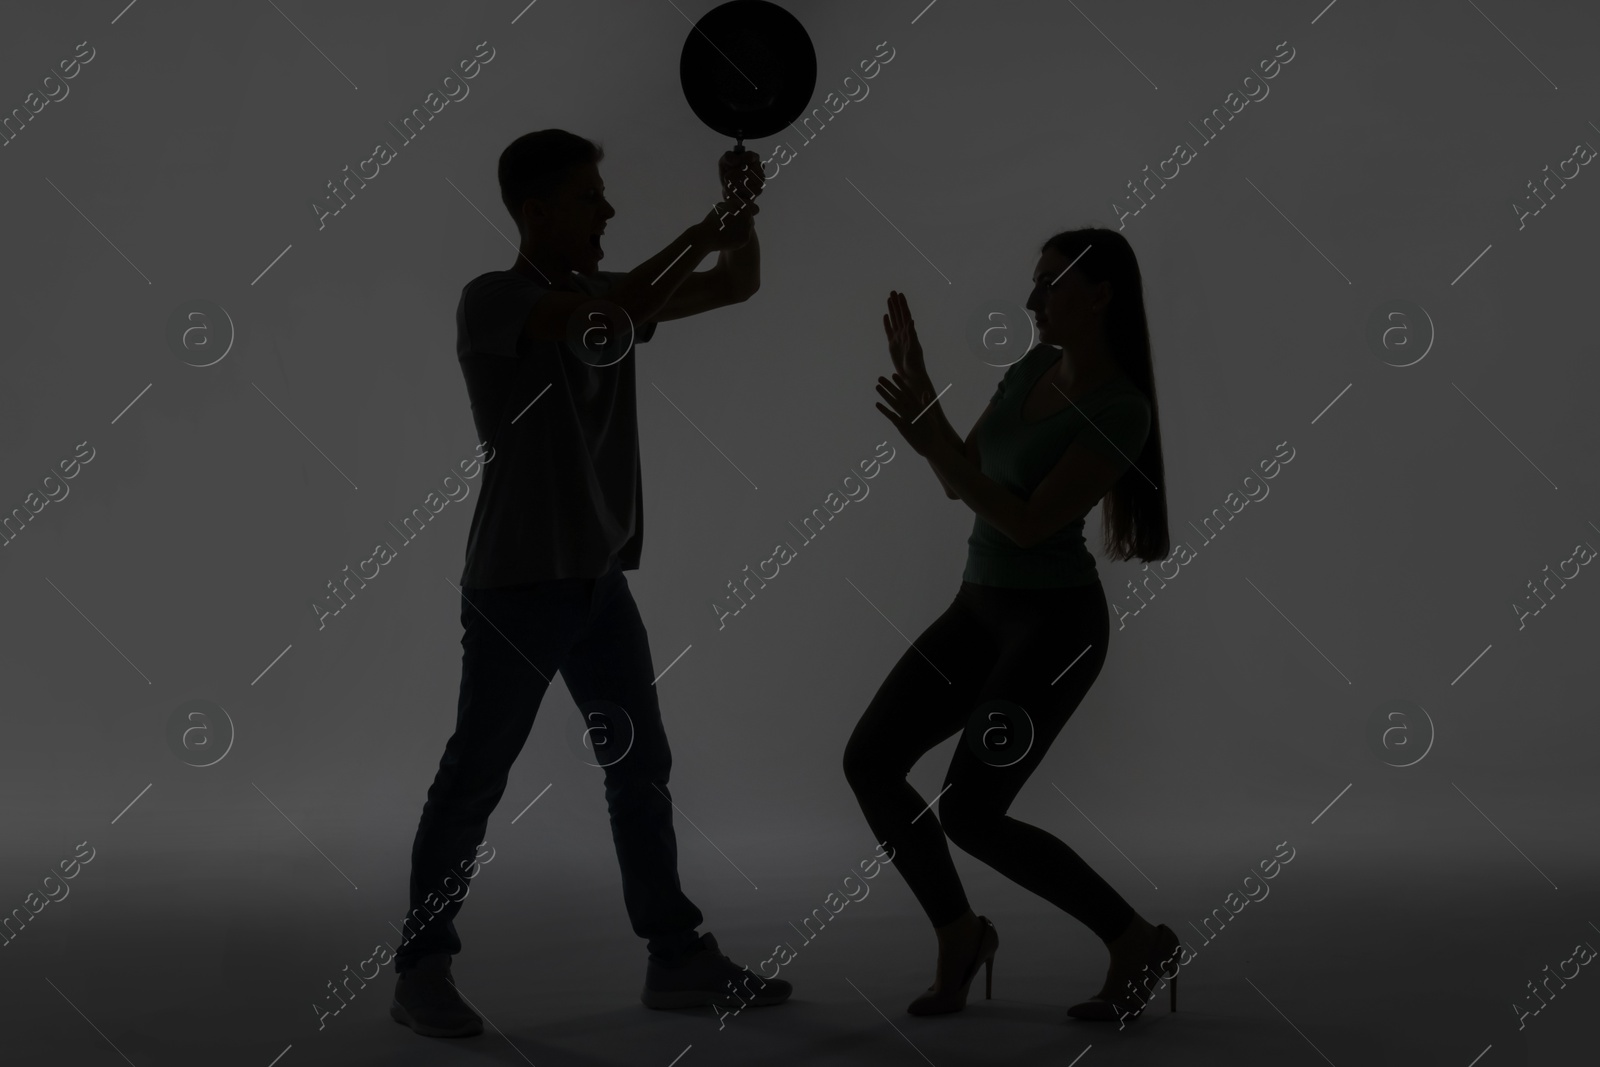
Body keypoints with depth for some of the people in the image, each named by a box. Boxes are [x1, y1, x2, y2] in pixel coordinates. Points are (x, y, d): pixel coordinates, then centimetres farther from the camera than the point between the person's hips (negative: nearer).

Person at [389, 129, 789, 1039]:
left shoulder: (611, 292, 10)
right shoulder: (492, 301, -12)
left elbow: (738, 287, 11)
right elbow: (617, 316, -29)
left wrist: (744, 214, -8)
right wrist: (711, 223, -22)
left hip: (599, 579, 7)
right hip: (517, 585, -7)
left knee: (641, 769, 10)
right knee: (475, 781, 1)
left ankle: (678, 956, 19)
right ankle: (423, 968, 12)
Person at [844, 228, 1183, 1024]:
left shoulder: (1123, 412, -18)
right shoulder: (1033, 368, 7)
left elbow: (1030, 525, -23)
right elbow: (959, 486, 9)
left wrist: (931, 442, -27)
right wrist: (919, 385, -1)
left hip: (1056, 624, -8)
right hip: (982, 609, 8)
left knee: (968, 816, -14)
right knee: (867, 762, -4)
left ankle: (1132, 937, 4)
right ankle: (959, 931, 13)